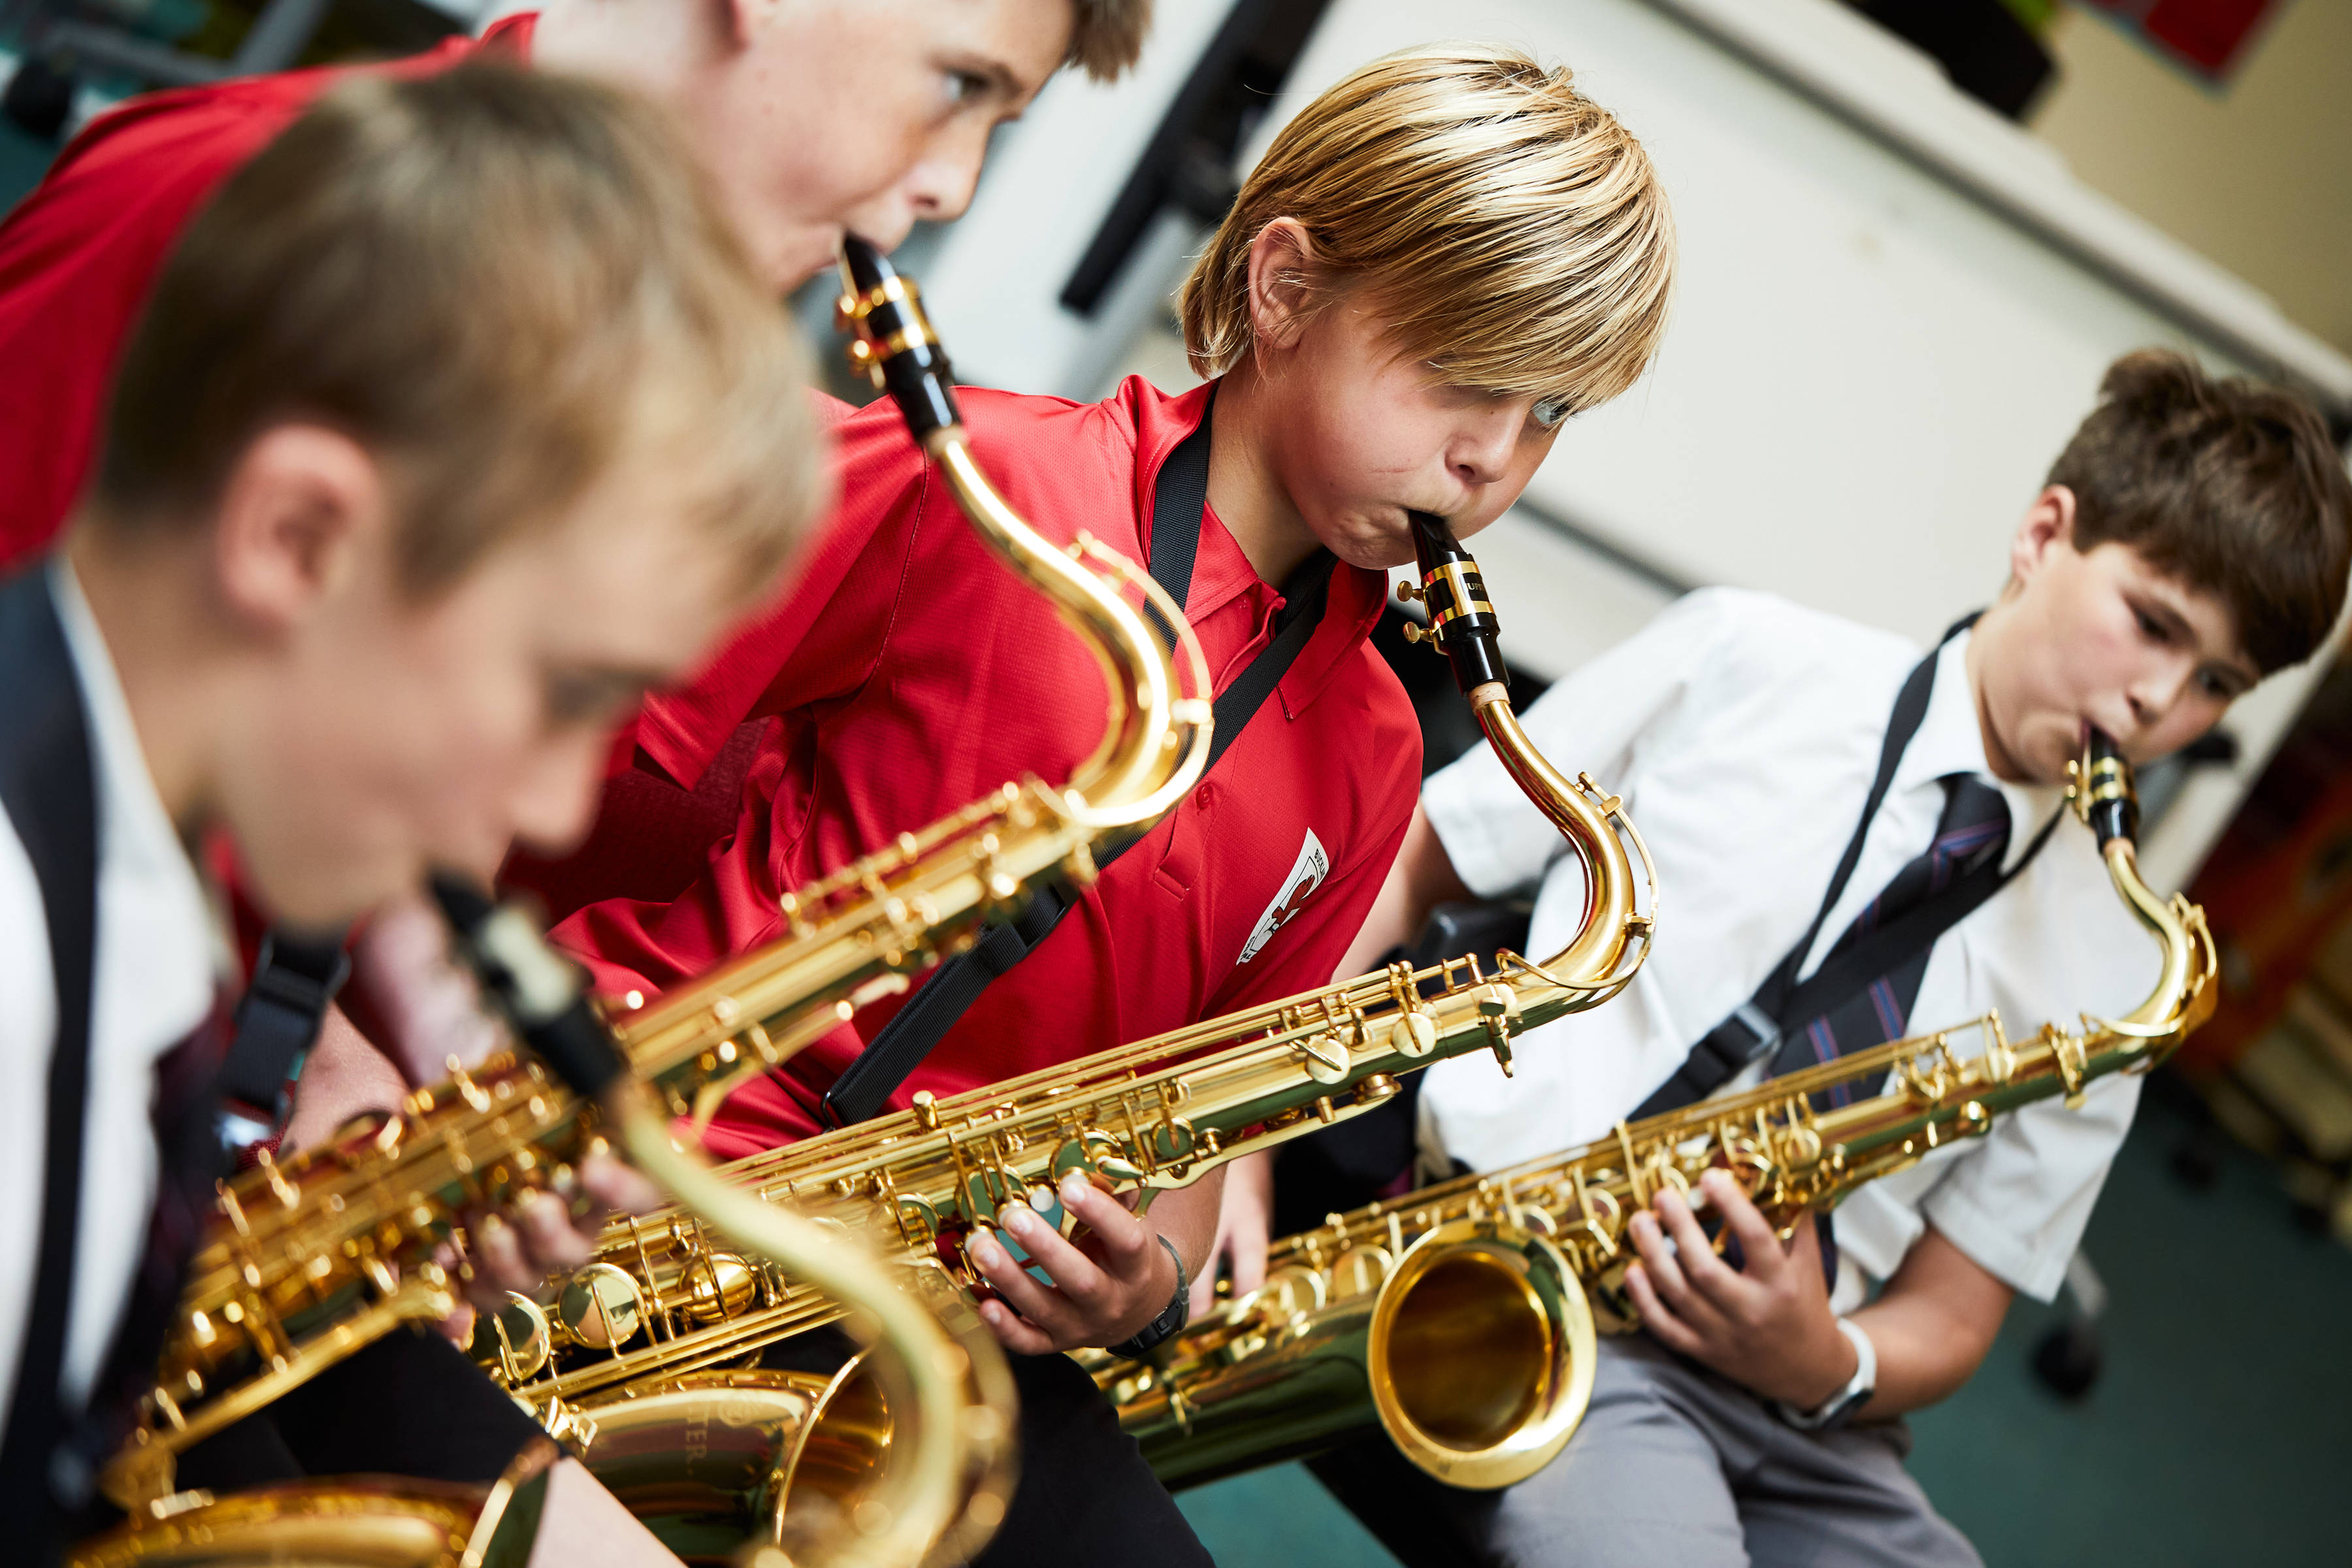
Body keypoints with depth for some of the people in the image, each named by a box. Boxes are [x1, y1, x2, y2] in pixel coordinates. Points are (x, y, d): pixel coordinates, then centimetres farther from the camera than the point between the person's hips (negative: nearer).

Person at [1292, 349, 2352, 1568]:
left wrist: (1828, 1366, -10)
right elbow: (1402, 865, 8)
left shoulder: (2121, 967, 11)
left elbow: (1949, 1318, 14)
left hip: (1781, 1416, 4)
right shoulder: (1742, 662, 5)